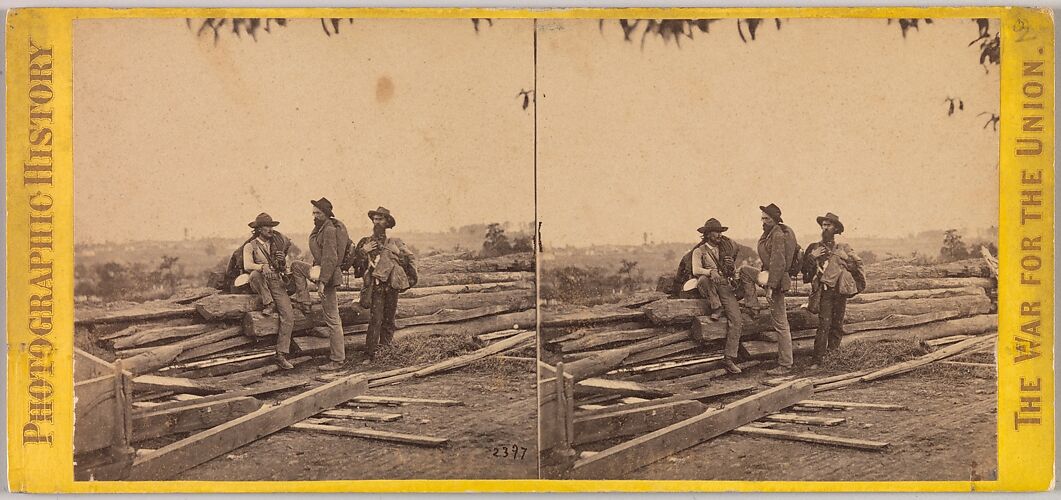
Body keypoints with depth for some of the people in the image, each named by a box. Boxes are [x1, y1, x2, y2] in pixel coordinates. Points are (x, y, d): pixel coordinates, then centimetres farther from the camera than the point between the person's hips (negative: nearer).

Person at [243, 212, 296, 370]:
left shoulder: (277, 244, 15)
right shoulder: (250, 246, 2)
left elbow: (286, 267, 23)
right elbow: (247, 266, -16)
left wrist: (283, 260, -1)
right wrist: (262, 267, -35)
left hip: (277, 284, 3)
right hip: (261, 285, -3)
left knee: (289, 316, -16)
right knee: (255, 275, -38)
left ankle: (281, 355, -14)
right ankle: (268, 303, -21)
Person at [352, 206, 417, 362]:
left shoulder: (395, 243, 12)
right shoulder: (365, 242, 12)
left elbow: (410, 259, 17)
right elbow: (356, 263, 9)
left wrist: (412, 278, 10)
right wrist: (363, 251, -6)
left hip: (392, 285, 2)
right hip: (375, 285, -2)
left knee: (389, 320, 5)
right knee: (375, 319, -12)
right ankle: (370, 354, -12)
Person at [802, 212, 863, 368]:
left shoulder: (844, 249, 13)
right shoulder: (814, 248, 11)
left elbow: (858, 263, 16)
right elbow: (804, 269, 8)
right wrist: (812, 256, -6)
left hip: (840, 291, 2)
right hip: (824, 291, -2)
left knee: (837, 325, 4)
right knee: (824, 324, -13)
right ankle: (818, 360, -15)